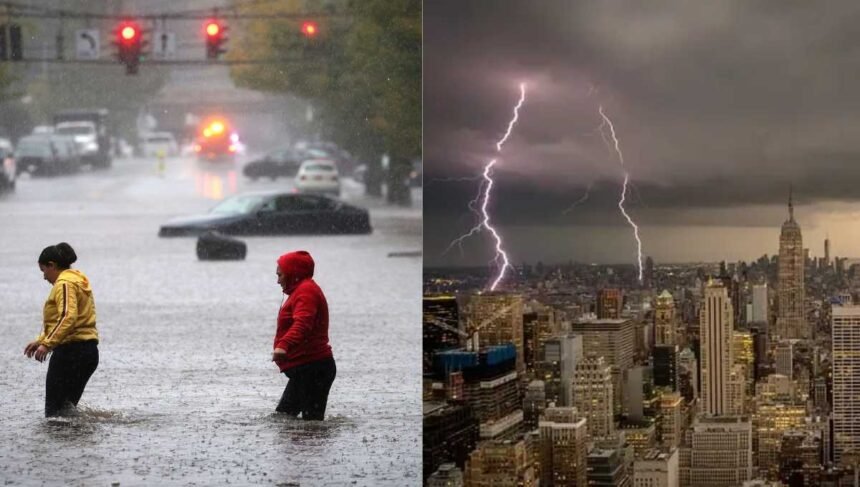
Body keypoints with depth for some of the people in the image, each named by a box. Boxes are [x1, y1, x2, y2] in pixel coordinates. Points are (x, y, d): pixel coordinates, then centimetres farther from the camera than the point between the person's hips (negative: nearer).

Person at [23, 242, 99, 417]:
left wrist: (47, 344, -29)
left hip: (70, 350, -10)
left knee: (54, 411, -9)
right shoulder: (78, 281, 20)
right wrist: (41, 340, 24)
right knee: (67, 407, 14)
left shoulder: (64, 283, -11)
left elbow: (68, 317, -26)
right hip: (89, 351, 10)